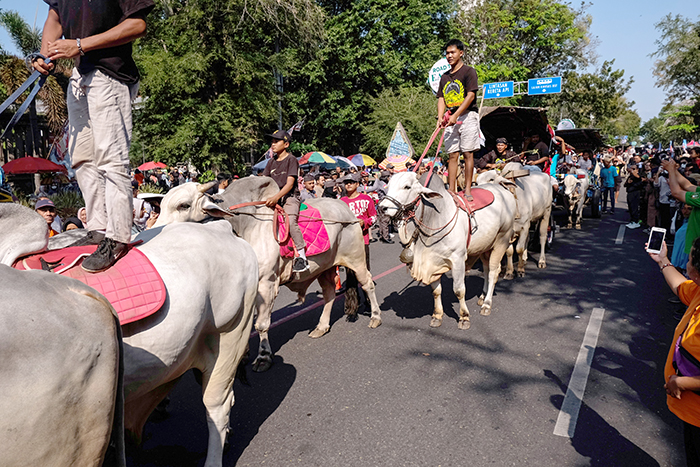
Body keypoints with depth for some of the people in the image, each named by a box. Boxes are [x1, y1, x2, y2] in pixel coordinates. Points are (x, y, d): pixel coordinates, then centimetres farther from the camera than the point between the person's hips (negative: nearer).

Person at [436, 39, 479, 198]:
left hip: (467, 116, -5)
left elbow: (470, 96, -9)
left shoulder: (469, 71, 0)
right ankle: (451, 191, 2)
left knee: (468, 153, -6)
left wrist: (455, 115, -16)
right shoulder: (445, 76, 18)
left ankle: (467, 190, -4)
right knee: (452, 155, 2)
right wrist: (440, 118, -4)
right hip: (451, 119, 5)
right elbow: (441, 98, 13)